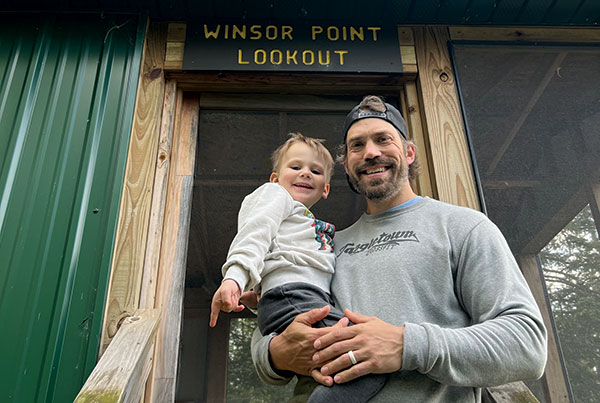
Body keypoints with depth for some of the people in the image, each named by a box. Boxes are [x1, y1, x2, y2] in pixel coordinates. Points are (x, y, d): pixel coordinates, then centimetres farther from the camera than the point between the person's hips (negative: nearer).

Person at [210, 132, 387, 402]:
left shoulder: (320, 228, 40)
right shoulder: (275, 193, 18)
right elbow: (254, 234, -2)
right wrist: (234, 277, -19)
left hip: (316, 300, 8)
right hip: (290, 296, -8)